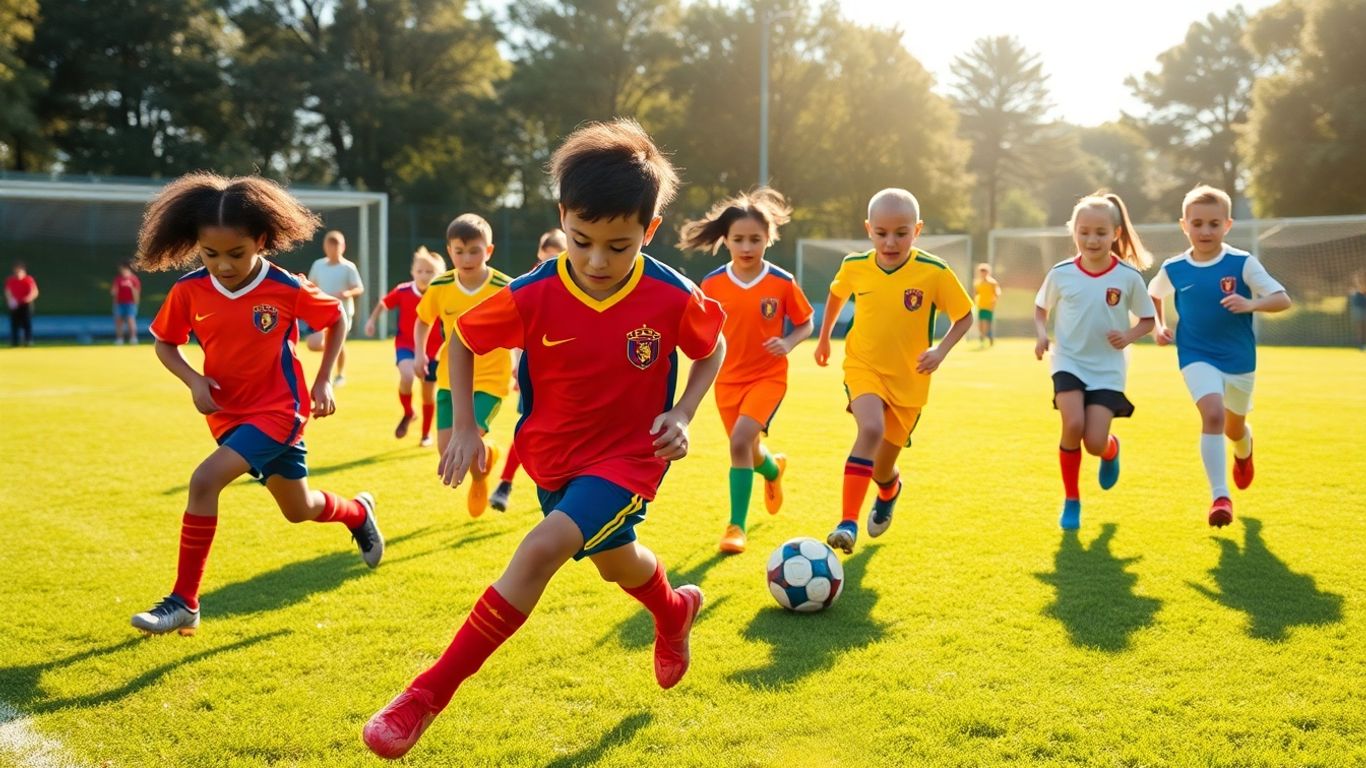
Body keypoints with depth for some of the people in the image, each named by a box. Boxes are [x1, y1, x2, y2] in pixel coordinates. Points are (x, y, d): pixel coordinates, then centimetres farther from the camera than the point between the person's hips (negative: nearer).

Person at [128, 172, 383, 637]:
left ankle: (184, 602, -13)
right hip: (228, 414, 5)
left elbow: (337, 319, 0)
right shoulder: (188, 291, -10)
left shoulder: (286, 289, -17)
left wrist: (322, 381, -5)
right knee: (299, 510, 18)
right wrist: (193, 381, -13)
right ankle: (358, 512, 53)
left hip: (278, 411, -5)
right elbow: (163, 343, 5)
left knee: (205, 480, -24)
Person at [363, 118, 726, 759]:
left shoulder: (674, 299, -21)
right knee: (614, 560, 24)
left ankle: (429, 694, -16)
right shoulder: (533, 297, -20)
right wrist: (464, 427, -10)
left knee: (543, 547, -24)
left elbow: (712, 349, 1)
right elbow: (460, 338, -3)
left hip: (628, 455, -3)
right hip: (552, 453, 3)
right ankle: (674, 611, 61)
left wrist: (682, 416, -13)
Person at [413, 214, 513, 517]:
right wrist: (420, 352, -2)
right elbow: (423, 321, 12)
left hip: (490, 381, -3)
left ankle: (480, 478, 17)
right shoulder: (439, 287, -7)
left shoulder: (505, 289, -15)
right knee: (447, 450, -2)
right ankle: (483, 452, 34)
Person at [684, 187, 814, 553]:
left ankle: (736, 526, -13)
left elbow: (805, 324, 2)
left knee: (740, 441, -23)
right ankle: (773, 469, 53)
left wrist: (788, 343, -17)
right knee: (748, 451, 14)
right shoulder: (712, 284, -6)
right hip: (728, 379, 3)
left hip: (768, 376, -3)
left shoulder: (782, 283, -11)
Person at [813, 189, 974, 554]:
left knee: (881, 469, 9)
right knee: (871, 429, -31)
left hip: (909, 379, 0)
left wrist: (941, 350, -16)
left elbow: (965, 316, -2)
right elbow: (836, 294, 17)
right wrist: (824, 337, 23)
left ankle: (889, 490, 49)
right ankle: (848, 523, -30)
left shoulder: (934, 272, -13)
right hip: (863, 367, 0)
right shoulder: (854, 266, -6)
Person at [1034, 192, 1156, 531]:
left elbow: (1147, 319, 5)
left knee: (1095, 443, -10)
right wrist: (1041, 335, -8)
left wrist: (1128, 336, -16)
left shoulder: (1128, 276, -6)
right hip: (1069, 363, 0)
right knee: (1073, 425, -22)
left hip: (1107, 368, 0)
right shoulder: (1061, 273, -4)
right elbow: (1040, 308, 11)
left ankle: (1111, 449, 33)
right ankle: (1071, 500, 0)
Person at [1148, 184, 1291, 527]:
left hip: (1239, 358, 1)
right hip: (1197, 357, -1)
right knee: (1213, 414, -25)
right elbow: (1153, 295, 17)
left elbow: (1283, 299, -13)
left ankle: (1244, 453, 58)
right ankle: (1220, 497, -24)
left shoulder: (1243, 263, -11)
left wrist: (1251, 304, -31)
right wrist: (1158, 328, 1)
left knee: (1234, 427, 19)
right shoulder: (1173, 270, -5)